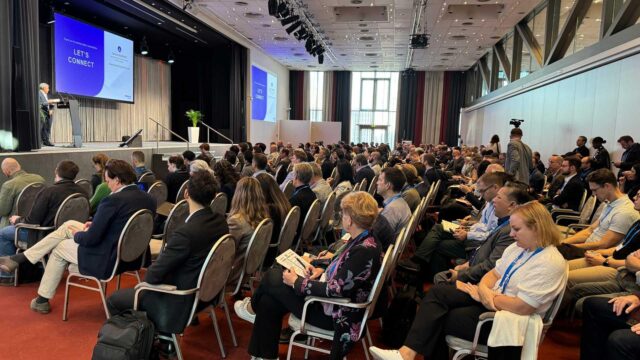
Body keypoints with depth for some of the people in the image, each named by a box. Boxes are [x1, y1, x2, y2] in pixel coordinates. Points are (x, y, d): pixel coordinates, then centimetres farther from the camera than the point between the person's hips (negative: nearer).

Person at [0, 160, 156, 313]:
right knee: (68, 225, 17)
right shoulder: (148, 199, -2)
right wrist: (95, 224, 10)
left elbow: (91, 239, -20)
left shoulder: (113, 200, -25)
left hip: (107, 260, -8)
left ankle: (42, 301, 37)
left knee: (60, 248, 21)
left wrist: (77, 234, 2)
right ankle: (18, 258, 29)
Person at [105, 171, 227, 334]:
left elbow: (154, 275, -21)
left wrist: (143, 282, 0)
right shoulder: (221, 221, -8)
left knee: (113, 301, 8)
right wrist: (168, 250, 3)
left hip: (182, 302, -8)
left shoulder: (185, 232, -32)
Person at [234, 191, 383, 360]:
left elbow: (335, 290, -27)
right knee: (268, 301, 3)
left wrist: (297, 282, -17)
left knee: (272, 278, -1)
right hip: (330, 297, 8)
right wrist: (322, 268, 1)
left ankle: (253, 307, 31)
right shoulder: (361, 240, 0)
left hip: (336, 315, -8)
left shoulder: (365, 251, -29)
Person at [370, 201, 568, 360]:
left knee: (437, 319, -15)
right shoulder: (518, 247, 9)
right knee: (438, 292, -14)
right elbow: (493, 274, 11)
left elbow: (521, 307, -25)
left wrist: (484, 295, -13)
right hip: (490, 301, 8)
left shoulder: (551, 264, -20)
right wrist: (483, 289, -13)